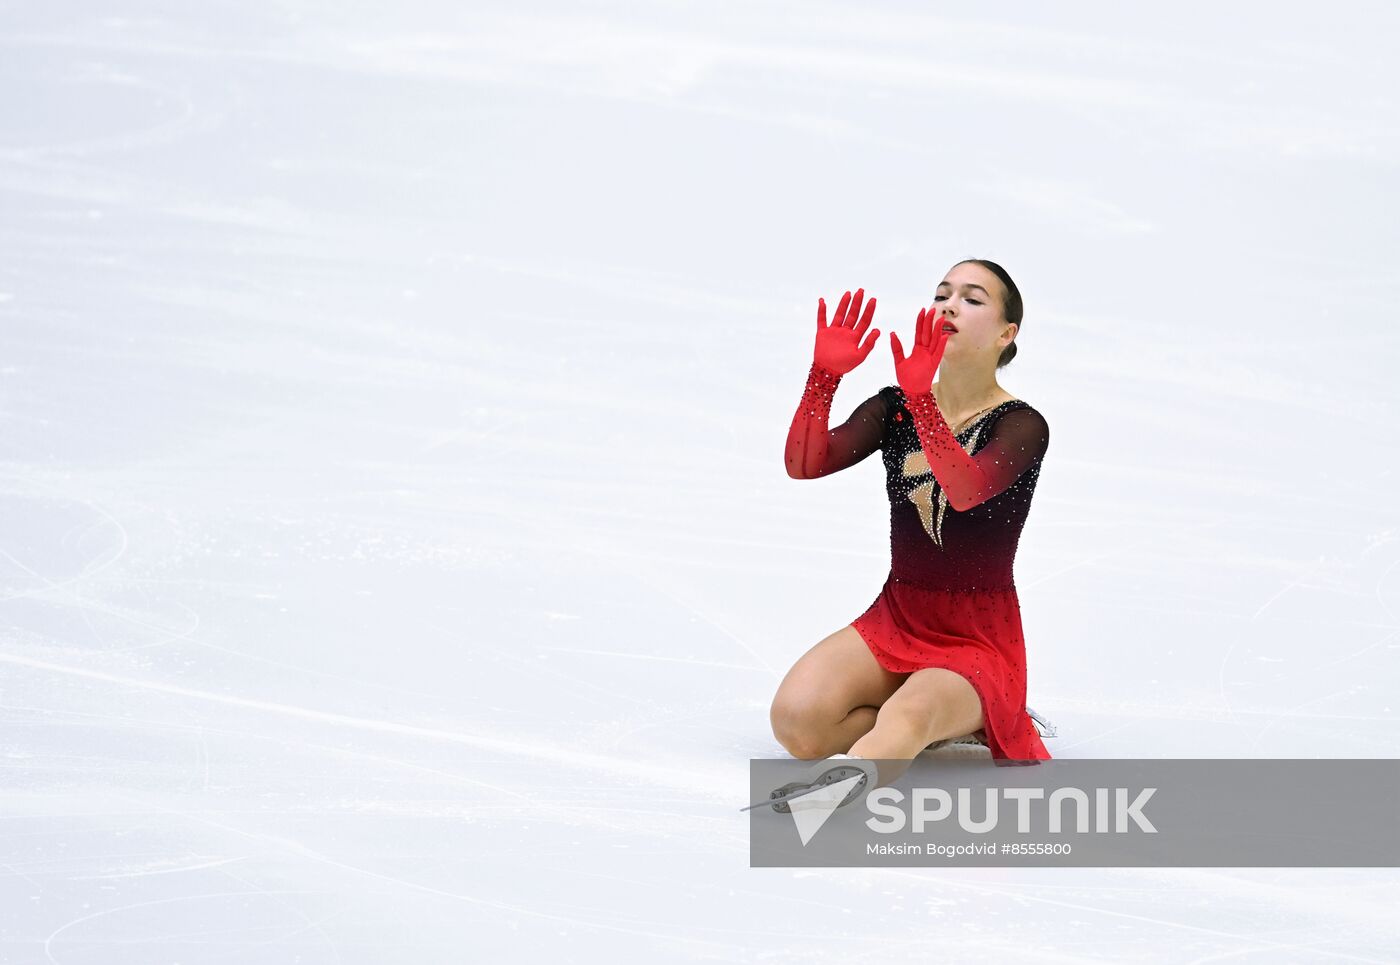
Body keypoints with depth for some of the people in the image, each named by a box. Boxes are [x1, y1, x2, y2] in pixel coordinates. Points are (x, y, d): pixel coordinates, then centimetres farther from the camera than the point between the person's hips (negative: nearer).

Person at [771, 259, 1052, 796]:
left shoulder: (1021, 427, -8)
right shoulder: (895, 408, 6)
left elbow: (965, 490, -30)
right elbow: (804, 465, -9)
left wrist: (921, 398, -44)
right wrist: (824, 375, -25)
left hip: (979, 640, -5)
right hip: (895, 620, 5)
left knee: (908, 717, -34)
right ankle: (950, 722, -3)